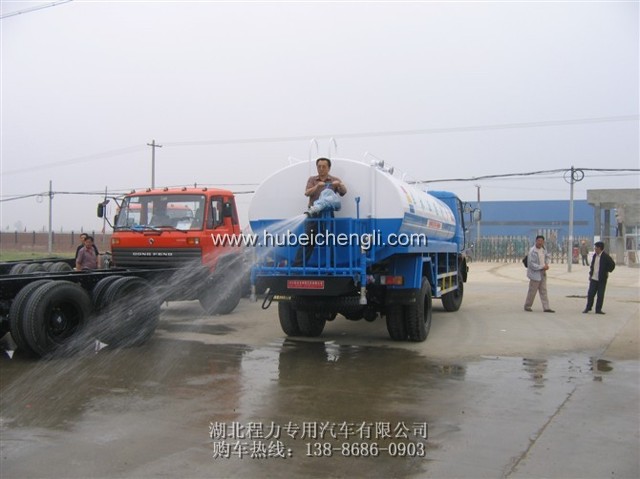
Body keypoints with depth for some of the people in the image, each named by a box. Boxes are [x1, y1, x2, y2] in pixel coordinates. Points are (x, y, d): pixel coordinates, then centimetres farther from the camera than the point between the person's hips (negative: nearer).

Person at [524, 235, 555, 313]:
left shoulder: (543, 249, 4)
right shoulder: (532, 251, -19)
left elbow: (548, 256, 23)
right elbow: (531, 264, -22)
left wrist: (546, 264, 4)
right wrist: (542, 267, -19)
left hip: (542, 273, 7)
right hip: (535, 274, -7)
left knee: (543, 291, 6)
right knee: (532, 291, 3)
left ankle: (546, 307, 8)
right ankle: (527, 306, 19)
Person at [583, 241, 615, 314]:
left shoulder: (605, 256, -11)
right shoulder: (594, 255, 8)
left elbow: (612, 265, -6)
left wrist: (607, 271, -4)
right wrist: (590, 273, 11)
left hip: (602, 279, -5)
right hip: (593, 278, 5)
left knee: (600, 295, 2)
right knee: (590, 293, 5)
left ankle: (598, 309, 10)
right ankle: (588, 308, 16)